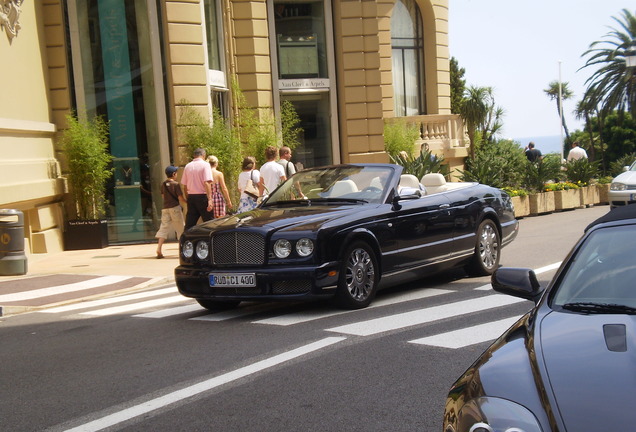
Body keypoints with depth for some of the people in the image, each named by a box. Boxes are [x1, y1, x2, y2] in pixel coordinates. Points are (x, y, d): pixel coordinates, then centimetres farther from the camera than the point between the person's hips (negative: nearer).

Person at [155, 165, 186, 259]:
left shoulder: (163, 184, 6)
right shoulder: (176, 184, -10)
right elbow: (180, 198, -12)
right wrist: (188, 203, 2)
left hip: (165, 208, 5)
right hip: (175, 207, -5)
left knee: (164, 227, 2)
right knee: (180, 228, 7)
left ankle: (159, 248, -13)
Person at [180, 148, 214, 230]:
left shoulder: (187, 166, 9)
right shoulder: (205, 165, -6)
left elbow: (184, 186, 11)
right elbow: (207, 183, -17)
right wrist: (210, 199, -20)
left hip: (191, 196, 5)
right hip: (202, 196, -5)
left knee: (189, 224, 7)